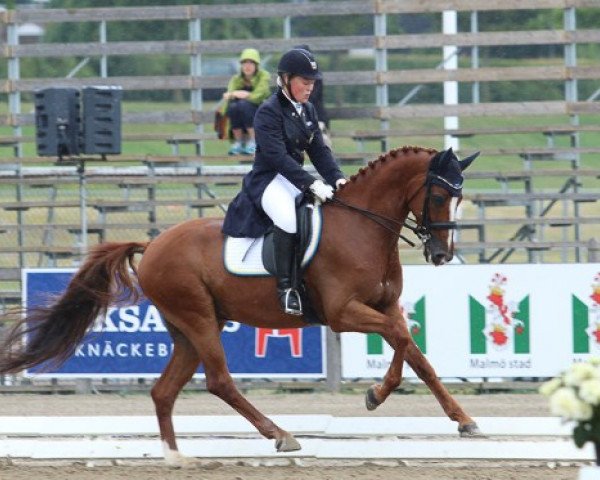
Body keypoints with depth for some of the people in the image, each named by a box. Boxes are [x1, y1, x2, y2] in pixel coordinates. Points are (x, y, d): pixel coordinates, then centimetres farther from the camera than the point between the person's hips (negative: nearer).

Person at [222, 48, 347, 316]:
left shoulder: (307, 111, 13)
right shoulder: (269, 112, -12)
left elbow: (319, 150, 8)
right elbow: (278, 156, -22)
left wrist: (336, 178, -10)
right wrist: (311, 184, -30)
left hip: (298, 179, 8)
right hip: (269, 181, -8)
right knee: (289, 216, -37)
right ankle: (285, 286, -31)